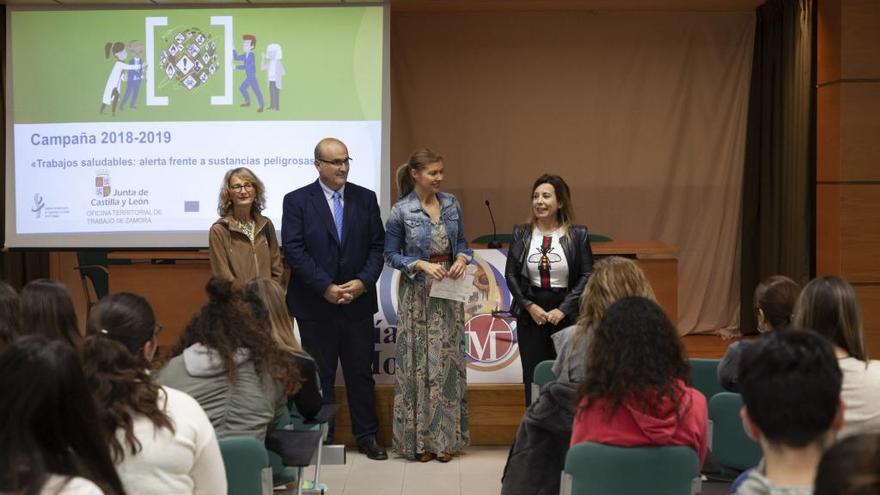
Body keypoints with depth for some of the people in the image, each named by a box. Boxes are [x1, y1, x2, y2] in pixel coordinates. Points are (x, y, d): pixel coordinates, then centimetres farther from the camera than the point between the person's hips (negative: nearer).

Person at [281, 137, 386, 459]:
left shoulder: (365, 198, 7)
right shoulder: (297, 201, -2)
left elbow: (377, 246, 5)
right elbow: (294, 250, -9)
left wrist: (363, 281, -10)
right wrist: (326, 287, -15)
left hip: (358, 301, 3)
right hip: (315, 304, -2)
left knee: (361, 372, 10)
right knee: (319, 375, 6)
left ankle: (367, 436, 20)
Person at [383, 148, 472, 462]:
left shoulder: (451, 204, 5)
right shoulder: (401, 211, -7)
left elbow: (461, 242, 13)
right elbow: (391, 255, -2)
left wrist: (462, 258, -9)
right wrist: (421, 265, -17)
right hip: (417, 293, -4)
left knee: (448, 360, 5)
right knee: (418, 361, 0)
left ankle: (446, 437, 13)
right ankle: (420, 439, 9)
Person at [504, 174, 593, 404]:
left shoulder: (577, 234, -1)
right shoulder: (521, 233, 5)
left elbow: (587, 275, -4)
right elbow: (511, 274, 4)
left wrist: (563, 309, -12)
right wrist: (530, 306, -8)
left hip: (566, 315, -2)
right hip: (531, 315, 2)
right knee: (533, 377, 4)